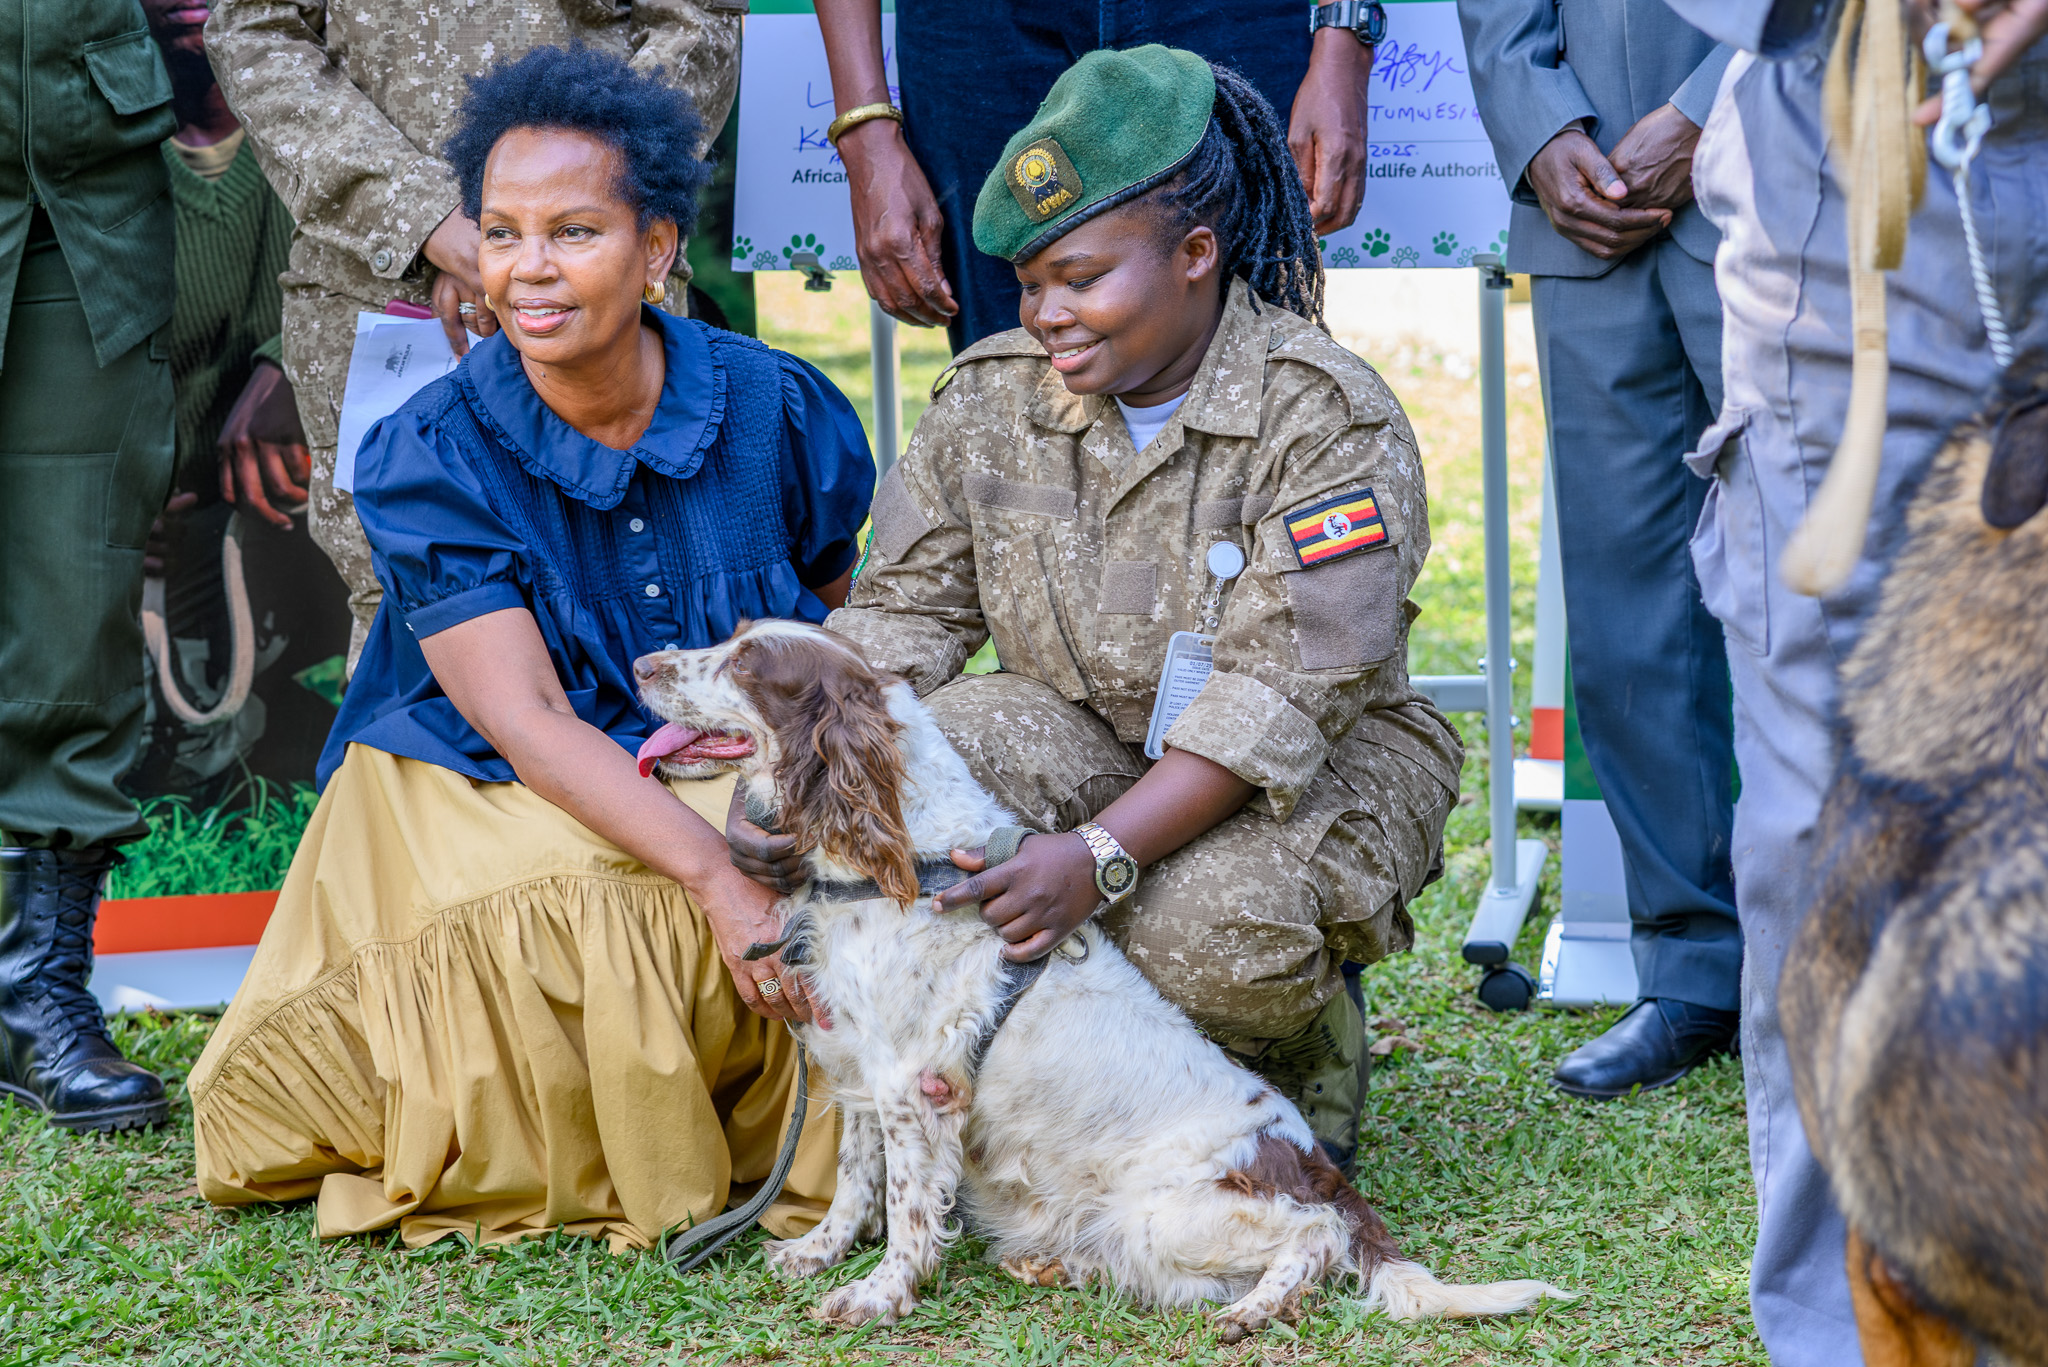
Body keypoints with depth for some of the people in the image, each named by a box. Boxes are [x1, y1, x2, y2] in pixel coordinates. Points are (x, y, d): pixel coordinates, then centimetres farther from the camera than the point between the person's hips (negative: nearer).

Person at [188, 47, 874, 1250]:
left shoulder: (780, 410, -6)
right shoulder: (427, 458, -14)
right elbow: (525, 719, -24)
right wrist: (716, 879, -38)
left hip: (722, 791, 3)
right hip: (485, 805, -3)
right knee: (612, 921, -35)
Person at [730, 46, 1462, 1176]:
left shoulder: (1325, 417, -19)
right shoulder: (991, 397, -1)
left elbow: (1284, 696, -27)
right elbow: (901, 615, 1)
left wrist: (1097, 857, -39)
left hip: (1324, 763, -4)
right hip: (1087, 743, 4)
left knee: (1209, 933, -37)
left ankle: (1304, 1076, 4)